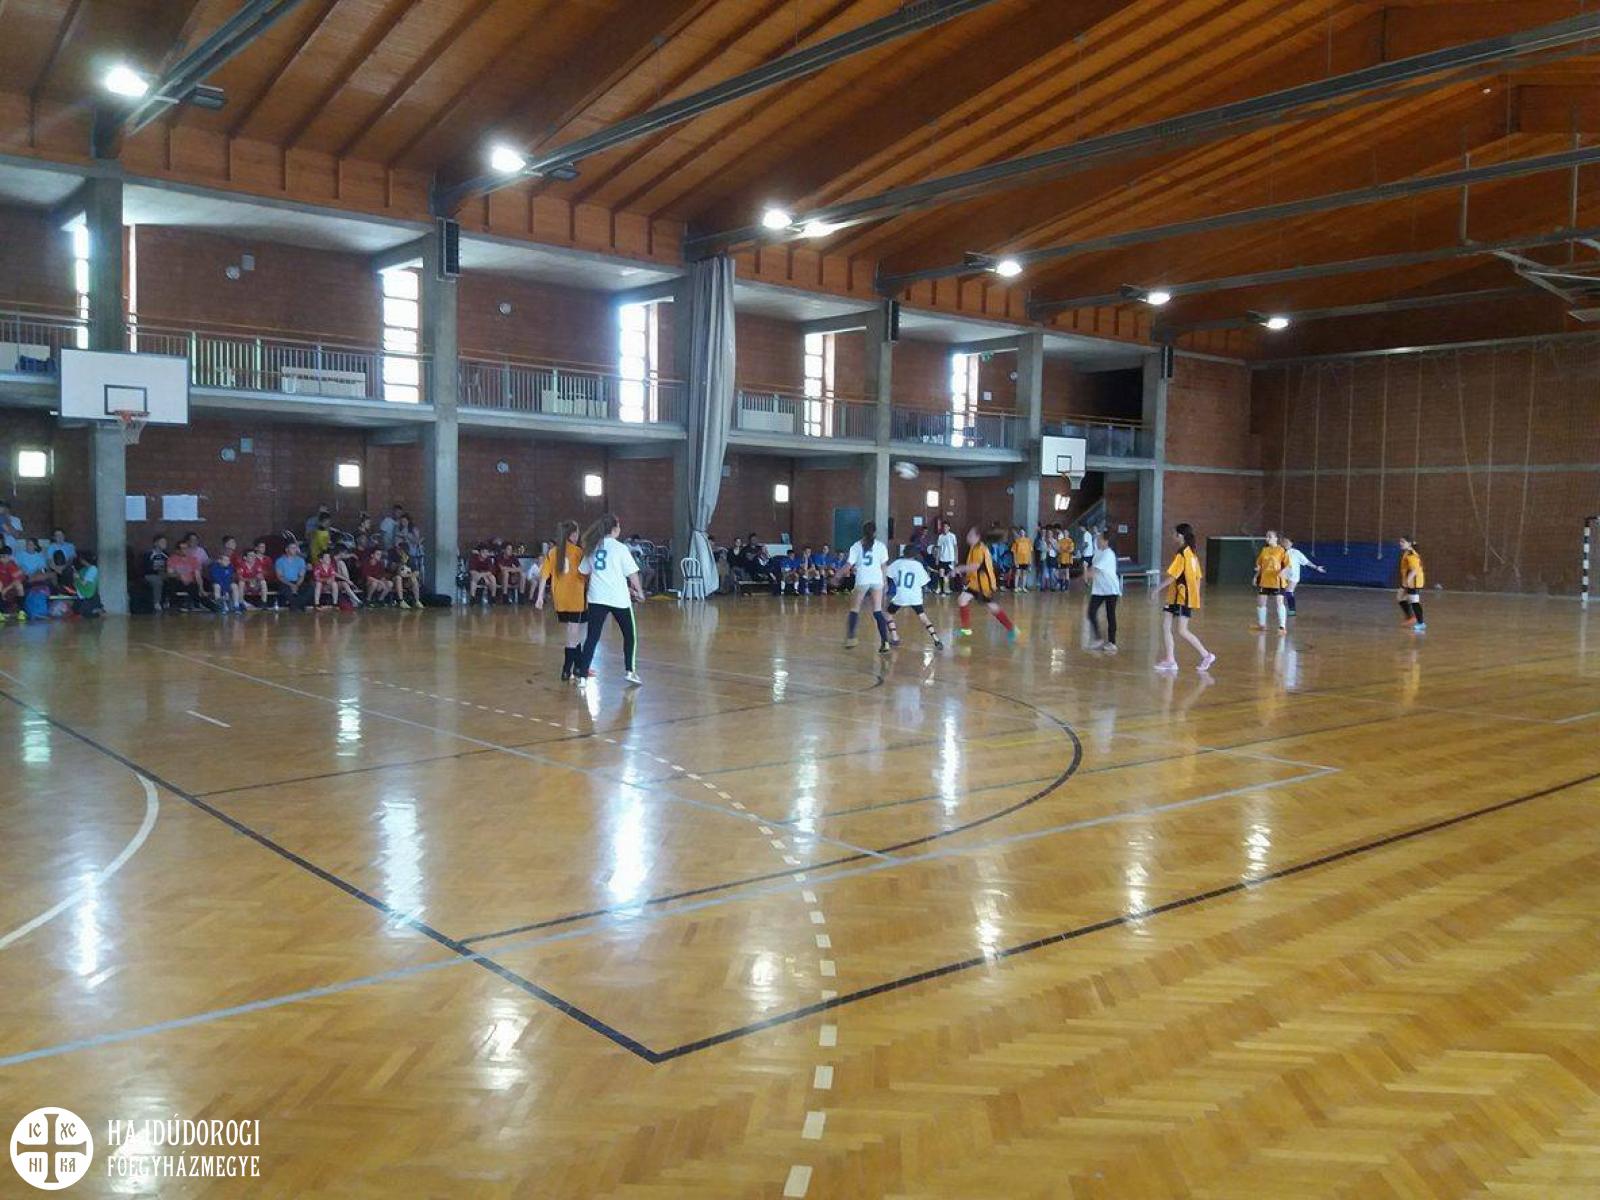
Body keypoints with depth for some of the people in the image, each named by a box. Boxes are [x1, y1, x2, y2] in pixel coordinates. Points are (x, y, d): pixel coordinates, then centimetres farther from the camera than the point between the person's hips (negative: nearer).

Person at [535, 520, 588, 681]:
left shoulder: (553, 552, 3)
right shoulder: (579, 551, -7)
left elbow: (544, 575, -1)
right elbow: (585, 574, -6)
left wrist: (540, 597, 1)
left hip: (560, 601, 4)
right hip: (576, 600, -4)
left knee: (572, 635, 18)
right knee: (574, 637, 1)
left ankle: (578, 667, 26)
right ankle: (567, 671, -3)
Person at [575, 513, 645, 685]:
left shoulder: (592, 548, 7)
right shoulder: (620, 548, -7)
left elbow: (585, 571, 14)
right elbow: (632, 573, -6)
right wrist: (639, 591, 8)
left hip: (596, 598, 4)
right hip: (619, 598, -4)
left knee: (592, 636, 5)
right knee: (629, 635, 12)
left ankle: (583, 673, 1)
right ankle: (630, 671, 9)